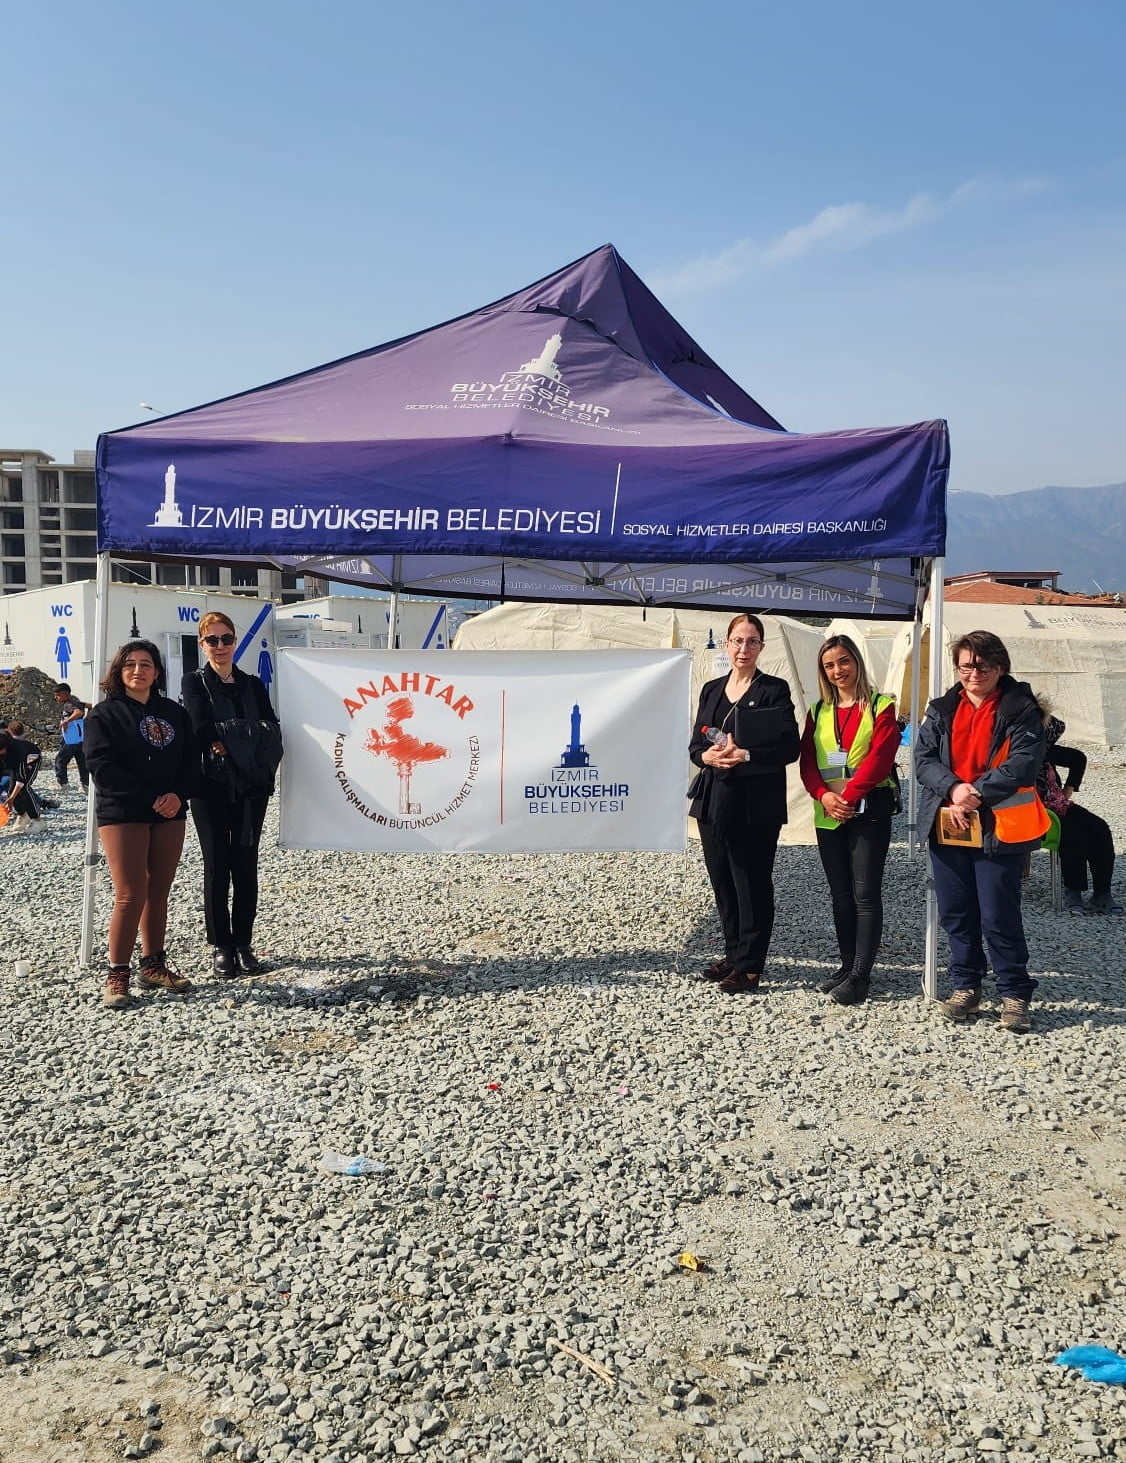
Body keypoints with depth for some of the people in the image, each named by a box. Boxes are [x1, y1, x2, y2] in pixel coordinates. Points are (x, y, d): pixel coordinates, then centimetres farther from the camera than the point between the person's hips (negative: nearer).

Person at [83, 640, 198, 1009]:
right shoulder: (104, 714, -1)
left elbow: (191, 758, 7)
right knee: (131, 895, -10)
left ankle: (154, 964, 19)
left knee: (159, 892, 8)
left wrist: (178, 794, -12)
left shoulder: (174, 712, 12)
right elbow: (102, 765, -11)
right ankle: (117, 975, -1)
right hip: (122, 814, -4)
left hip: (170, 814, 4)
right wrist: (151, 798, -16)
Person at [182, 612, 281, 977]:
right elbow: (201, 727, -12)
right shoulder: (195, 682, 5)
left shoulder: (253, 685, 13)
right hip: (211, 786, -3)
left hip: (251, 787, 3)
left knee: (246, 865, 4)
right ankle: (221, 946, 8)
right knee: (217, 866, 0)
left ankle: (244, 944, 12)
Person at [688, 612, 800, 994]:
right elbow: (695, 744, 12)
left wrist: (745, 755, -23)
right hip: (713, 801, 6)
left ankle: (749, 966, 8)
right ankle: (734, 953, 26)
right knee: (722, 881, 12)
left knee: (752, 885, 0)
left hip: (756, 805, -5)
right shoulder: (712, 690, 13)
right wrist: (708, 755, -11)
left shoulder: (774, 690, -3)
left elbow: (788, 748, -10)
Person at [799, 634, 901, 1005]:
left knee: (865, 894, -5)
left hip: (869, 810, -5)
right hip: (828, 814, 5)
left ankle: (860, 976, -2)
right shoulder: (818, 711, 13)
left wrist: (849, 794, -17)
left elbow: (879, 757, -11)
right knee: (840, 894, 11)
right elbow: (807, 760, 6)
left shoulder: (880, 707, -1)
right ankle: (848, 966, 20)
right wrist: (824, 795, -11)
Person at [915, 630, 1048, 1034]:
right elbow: (923, 757, 1)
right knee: (955, 913, 11)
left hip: (998, 828, -5)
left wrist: (977, 793, -19)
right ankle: (965, 987, 25)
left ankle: (1014, 994, 12)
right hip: (947, 826, 5)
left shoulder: (1020, 708, -3)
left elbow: (1024, 763, -14)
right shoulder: (942, 709, 10)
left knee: (999, 916, -2)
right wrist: (953, 789, -16)